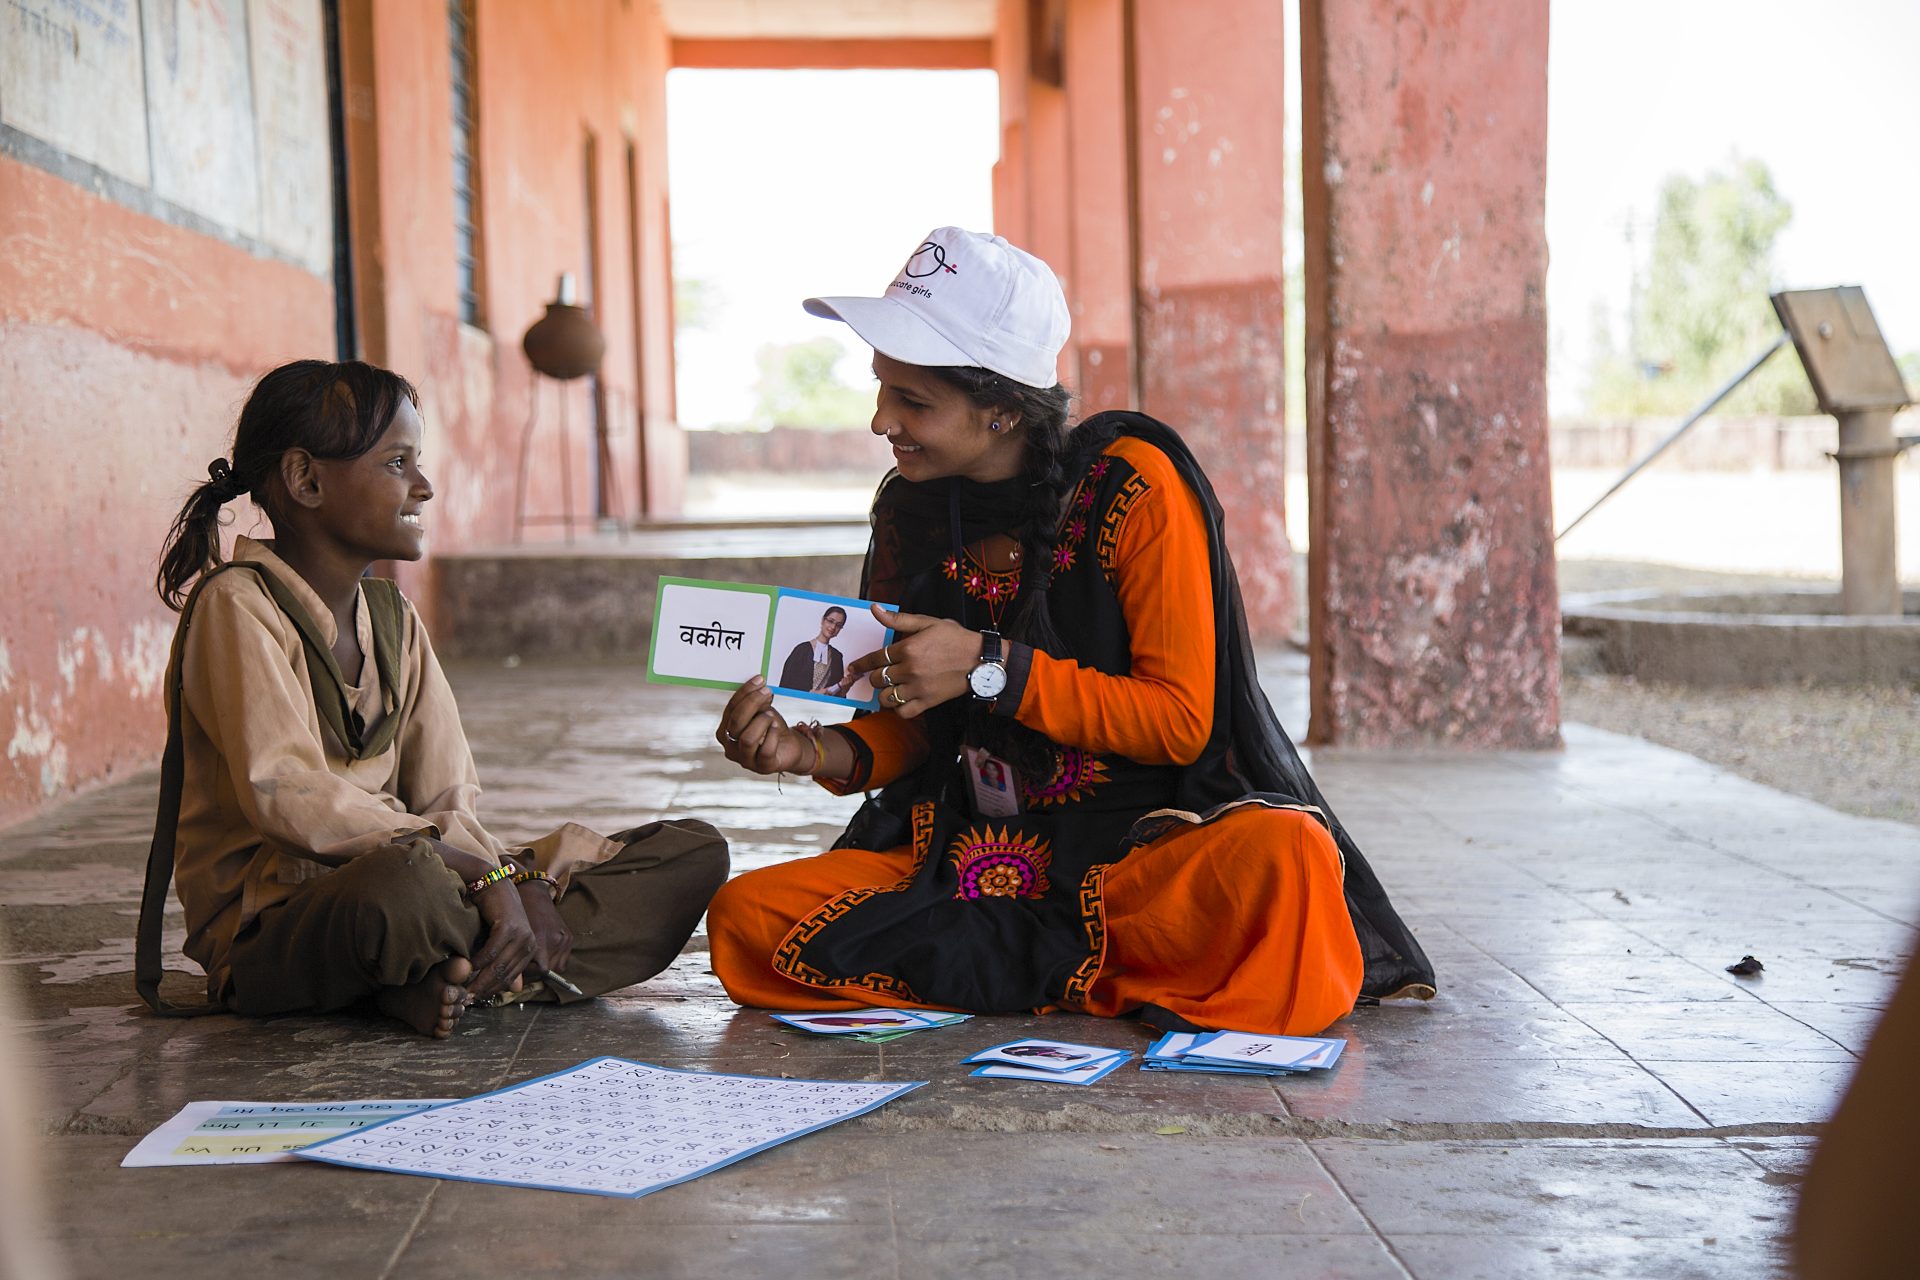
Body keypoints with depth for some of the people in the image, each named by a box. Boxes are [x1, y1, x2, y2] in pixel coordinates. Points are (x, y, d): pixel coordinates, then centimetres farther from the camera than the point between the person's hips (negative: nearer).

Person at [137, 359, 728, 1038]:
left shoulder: (392, 618, 14)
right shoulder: (236, 605, -9)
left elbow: (450, 803, 7)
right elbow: (291, 802, -23)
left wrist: (519, 886, -14)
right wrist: (490, 872, -26)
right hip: (270, 926, -8)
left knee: (692, 853, -2)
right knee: (404, 881, -45)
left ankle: (441, 979, -17)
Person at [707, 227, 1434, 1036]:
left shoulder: (1129, 484, -9)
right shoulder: (908, 509, 6)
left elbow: (1181, 719, -11)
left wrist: (991, 668, -18)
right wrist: (818, 752, -8)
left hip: (1138, 842, -5)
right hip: (969, 854, 5)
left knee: (1283, 856, -37)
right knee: (743, 918, -18)